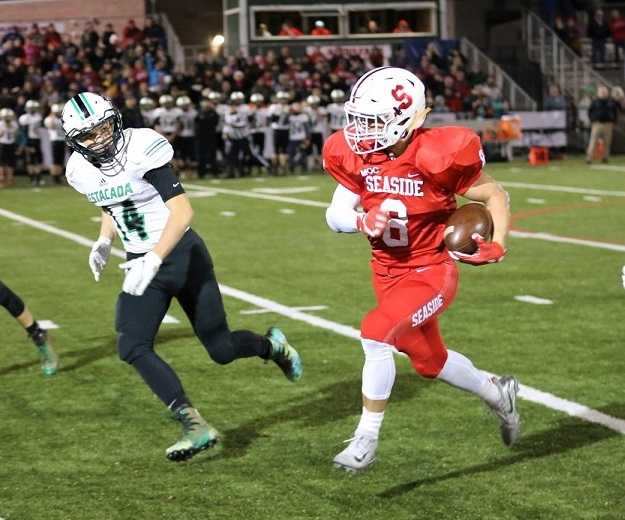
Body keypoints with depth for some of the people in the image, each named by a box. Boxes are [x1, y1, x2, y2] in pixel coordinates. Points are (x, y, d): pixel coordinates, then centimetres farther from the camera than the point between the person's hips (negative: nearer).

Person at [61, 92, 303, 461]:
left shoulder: (141, 150, -21)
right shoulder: (82, 171, -2)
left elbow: (183, 211, -26)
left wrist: (154, 258, -36)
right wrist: (104, 241, 1)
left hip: (181, 254, -5)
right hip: (142, 264, 5)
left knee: (222, 349, 3)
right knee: (133, 348, -15)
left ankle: (272, 345, 38)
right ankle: (196, 427, -10)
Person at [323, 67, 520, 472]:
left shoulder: (436, 157, -24)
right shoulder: (357, 156, -10)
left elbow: (495, 195, -11)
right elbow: (334, 215, -2)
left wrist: (497, 246, -25)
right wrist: (362, 221, -24)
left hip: (432, 272, -6)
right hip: (388, 273, 7)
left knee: (376, 332, -27)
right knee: (430, 362, 20)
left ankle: (366, 439, -14)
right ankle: (498, 393, 48)